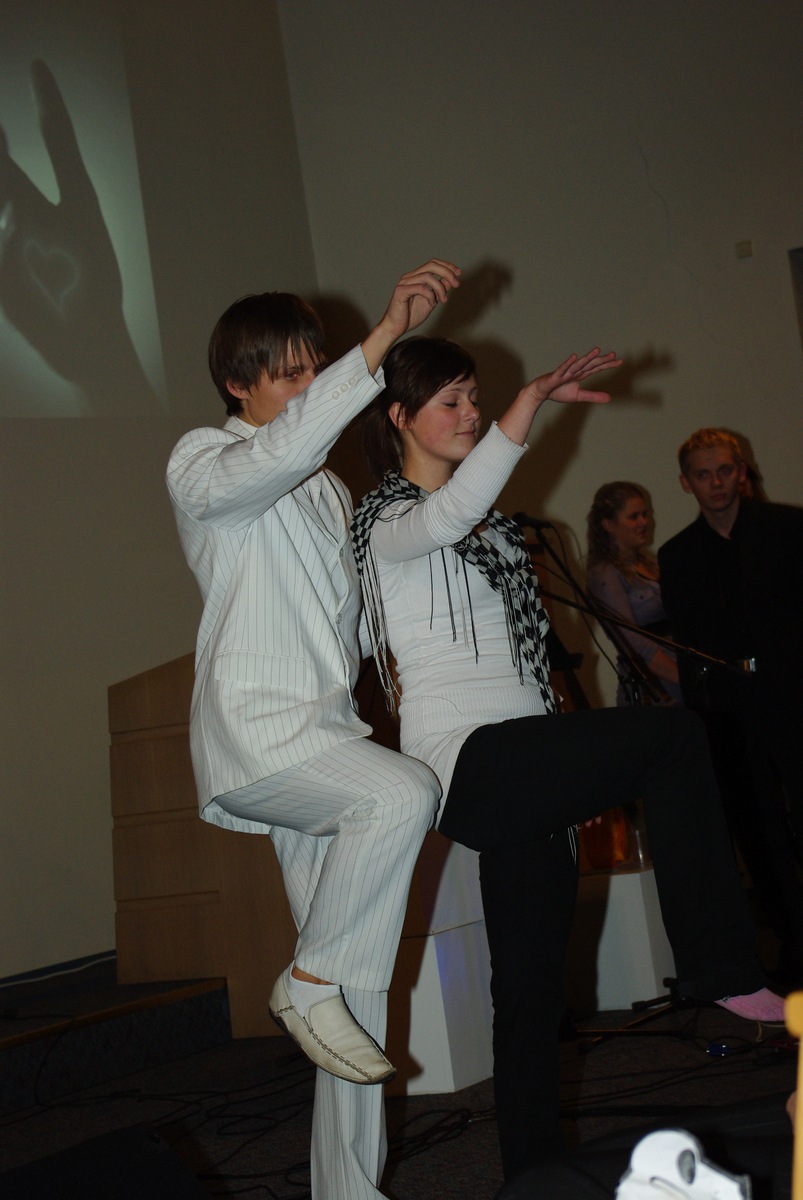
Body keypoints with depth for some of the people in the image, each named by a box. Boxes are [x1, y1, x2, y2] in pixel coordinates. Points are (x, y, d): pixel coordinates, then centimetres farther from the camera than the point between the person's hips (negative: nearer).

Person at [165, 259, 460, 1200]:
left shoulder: (326, 488, 24)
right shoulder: (202, 463, 0)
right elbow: (277, 454, -25)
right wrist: (385, 336, -29)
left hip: (325, 735, 7)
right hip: (253, 728, -7)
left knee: (361, 985, 2)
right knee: (403, 793, -33)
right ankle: (308, 982, -14)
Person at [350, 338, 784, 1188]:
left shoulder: (490, 526, 23)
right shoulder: (386, 519, -1)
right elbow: (447, 518, -28)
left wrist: (577, 774, 19)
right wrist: (532, 401, -36)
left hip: (522, 775, 8)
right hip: (466, 764, -8)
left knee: (533, 981, 7)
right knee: (676, 737, -22)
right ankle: (722, 969, -17)